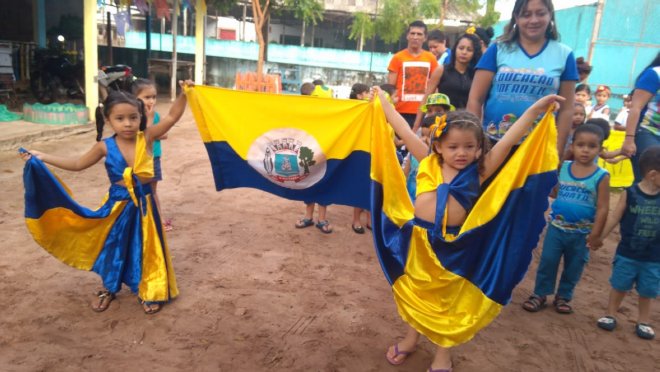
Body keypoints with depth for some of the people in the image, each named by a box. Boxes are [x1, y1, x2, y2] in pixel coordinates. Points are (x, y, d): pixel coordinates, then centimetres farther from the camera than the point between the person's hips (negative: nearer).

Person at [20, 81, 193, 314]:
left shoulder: (147, 137, -12)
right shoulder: (105, 146, -9)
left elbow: (173, 116, -15)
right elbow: (78, 164, 4)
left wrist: (184, 93, -28)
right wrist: (42, 158, 2)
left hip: (143, 202, -1)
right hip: (118, 204, 1)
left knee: (145, 247, 10)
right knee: (113, 246, 16)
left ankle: (148, 291, 29)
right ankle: (109, 288, 39)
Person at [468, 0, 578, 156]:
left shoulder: (564, 55, 4)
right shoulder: (498, 49, 2)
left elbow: (566, 110, 6)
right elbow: (475, 99, -1)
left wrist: (557, 152, 3)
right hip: (493, 143, 0)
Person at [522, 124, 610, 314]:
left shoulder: (601, 176, -10)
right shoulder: (561, 168, -3)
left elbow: (602, 208, -9)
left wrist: (595, 234, -11)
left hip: (582, 233, -1)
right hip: (556, 227, 1)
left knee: (574, 267, 13)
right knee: (547, 261, 6)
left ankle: (563, 297, 30)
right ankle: (540, 294, 20)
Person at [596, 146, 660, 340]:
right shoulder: (630, 193, -12)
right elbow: (614, 218, -5)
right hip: (627, 254, -2)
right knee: (619, 286, 11)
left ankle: (643, 321, 29)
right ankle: (610, 315, 28)